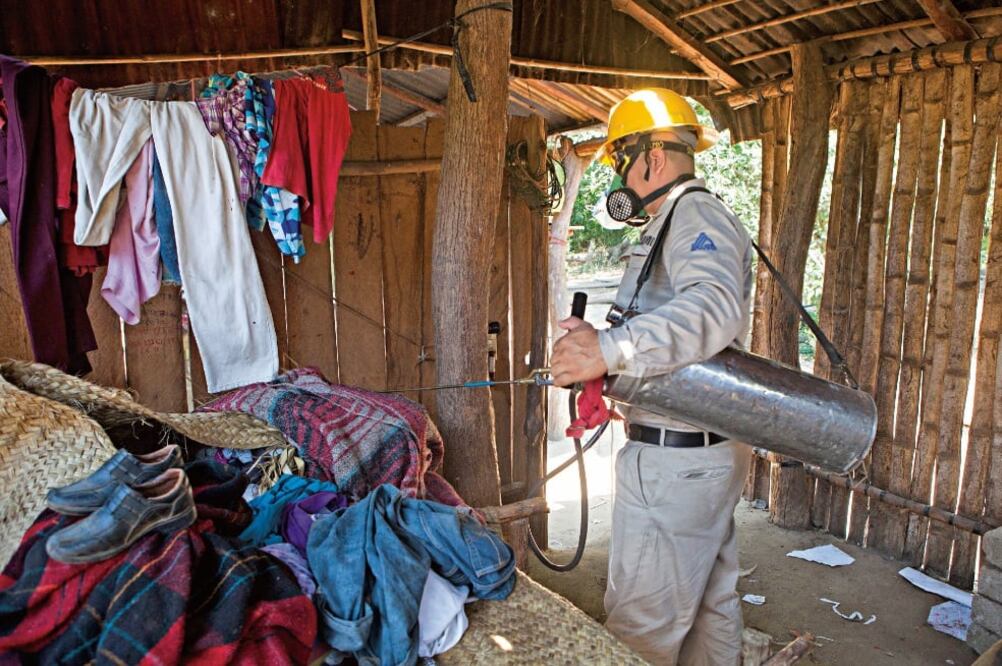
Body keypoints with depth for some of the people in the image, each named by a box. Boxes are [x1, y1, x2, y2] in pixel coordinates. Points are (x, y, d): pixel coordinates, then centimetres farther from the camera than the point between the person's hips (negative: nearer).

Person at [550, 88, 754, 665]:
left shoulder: (696, 213, -14)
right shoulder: (684, 219, 20)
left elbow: (714, 307, -35)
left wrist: (611, 350, -43)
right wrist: (600, 348, 1)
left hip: (677, 460, -11)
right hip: (708, 449, 11)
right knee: (712, 604, 23)